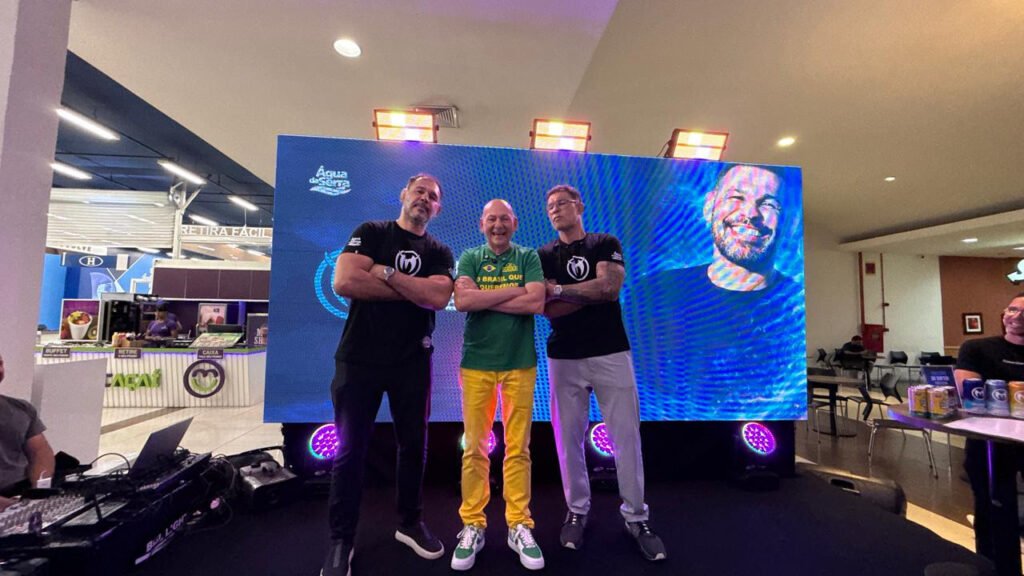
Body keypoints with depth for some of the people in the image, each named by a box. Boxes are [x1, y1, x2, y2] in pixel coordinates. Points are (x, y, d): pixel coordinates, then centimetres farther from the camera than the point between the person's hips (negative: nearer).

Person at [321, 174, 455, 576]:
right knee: (350, 450, 6)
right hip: (359, 358, -2)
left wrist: (385, 272, -14)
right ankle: (341, 540, 24)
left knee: (414, 445, 13)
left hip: (412, 362, 3)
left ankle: (410, 523, 33)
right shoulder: (370, 233, 1)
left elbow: (438, 297, -13)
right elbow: (344, 282, -16)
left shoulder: (439, 253, 7)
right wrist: (413, 288, -12)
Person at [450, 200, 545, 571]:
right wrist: (515, 291, -9)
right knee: (475, 447, 6)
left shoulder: (528, 258, 6)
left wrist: (483, 298, -9)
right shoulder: (470, 258, 6)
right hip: (477, 363, 0)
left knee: (518, 448, 6)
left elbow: (536, 303, -10)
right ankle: (472, 525, 21)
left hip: (520, 363, 0)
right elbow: (463, 301, -11)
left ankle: (519, 526, 20)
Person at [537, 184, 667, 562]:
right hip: (563, 358, 1)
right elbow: (545, 307, -6)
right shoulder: (543, 255, 8)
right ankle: (577, 511, 23)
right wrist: (593, 292, -10)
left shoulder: (606, 244, 6)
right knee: (569, 438, 7)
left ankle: (636, 516, 18)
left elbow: (610, 287, -12)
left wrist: (560, 290, -7)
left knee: (626, 437, 3)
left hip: (611, 353, -1)